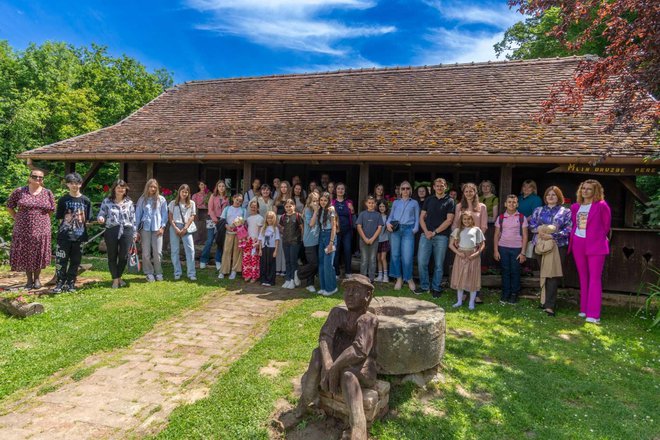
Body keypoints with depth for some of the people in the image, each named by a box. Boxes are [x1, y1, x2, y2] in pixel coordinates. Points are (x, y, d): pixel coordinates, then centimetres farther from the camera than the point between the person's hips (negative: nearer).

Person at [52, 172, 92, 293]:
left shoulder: (85, 200, 3)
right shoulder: (63, 200, 1)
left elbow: (87, 220, 6)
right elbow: (59, 218, 4)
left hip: (79, 236, 1)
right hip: (64, 236, -1)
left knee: (75, 261, 8)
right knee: (61, 260, -3)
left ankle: (70, 283, 19)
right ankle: (60, 283, 8)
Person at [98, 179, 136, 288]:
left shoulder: (129, 202, 8)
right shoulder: (107, 201, 2)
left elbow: (133, 218, 10)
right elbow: (101, 214, 4)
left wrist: (134, 233, 9)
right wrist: (100, 218, -21)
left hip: (126, 231, 1)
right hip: (111, 231, -1)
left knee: (124, 256, 2)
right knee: (112, 256, 7)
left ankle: (119, 277, 25)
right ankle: (115, 279, 20)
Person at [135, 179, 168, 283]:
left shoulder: (161, 199, 6)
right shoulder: (142, 200, 8)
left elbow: (164, 214, 7)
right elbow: (138, 215, 10)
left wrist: (162, 227, -4)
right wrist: (136, 230, 6)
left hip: (157, 229, -1)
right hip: (145, 228, 1)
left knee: (157, 252, -2)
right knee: (146, 253, 1)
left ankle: (158, 272, 13)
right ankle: (149, 273, 13)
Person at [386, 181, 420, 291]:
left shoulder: (414, 203, 13)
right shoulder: (396, 202, 16)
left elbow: (417, 218, 9)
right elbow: (391, 216, 14)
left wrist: (414, 230, -6)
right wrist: (388, 223, -6)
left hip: (408, 230, -2)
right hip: (395, 230, 2)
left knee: (407, 257, -9)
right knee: (395, 255, 3)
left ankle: (409, 279, 10)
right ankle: (399, 279, 14)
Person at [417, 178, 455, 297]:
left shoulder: (449, 201, 3)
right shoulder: (428, 200, 13)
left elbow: (449, 220, -5)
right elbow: (422, 217, 10)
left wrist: (434, 232, -10)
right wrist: (426, 231, -6)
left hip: (441, 236, -2)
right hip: (426, 235, 3)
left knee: (439, 264, 4)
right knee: (422, 262, 0)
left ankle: (436, 288, 17)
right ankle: (424, 286, 15)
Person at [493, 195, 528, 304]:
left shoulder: (522, 217, 1)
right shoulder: (500, 217, 5)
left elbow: (525, 236, 1)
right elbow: (496, 235, 7)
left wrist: (523, 252, -4)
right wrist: (495, 250, 1)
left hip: (516, 248, -1)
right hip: (503, 248, 1)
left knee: (515, 271, 3)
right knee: (505, 271, 6)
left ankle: (514, 294, 16)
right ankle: (505, 294, 16)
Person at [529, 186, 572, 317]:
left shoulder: (566, 212, 5)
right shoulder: (538, 210, 15)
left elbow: (568, 230, -4)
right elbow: (532, 224, 8)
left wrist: (552, 236, -16)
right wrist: (539, 230, -13)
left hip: (558, 246, -3)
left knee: (553, 275, -9)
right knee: (543, 274, 8)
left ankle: (550, 305, -11)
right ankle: (544, 301, 20)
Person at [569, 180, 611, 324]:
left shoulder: (601, 206, -6)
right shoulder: (575, 207, 10)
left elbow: (606, 225, 2)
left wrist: (598, 237, 9)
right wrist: (573, 239, 9)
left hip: (595, 245, -5)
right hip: (578, 245, 6)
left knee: (595, 279, -6)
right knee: (583, 278, 12)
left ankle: (593, 314, -5)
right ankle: (584, 309, 22)